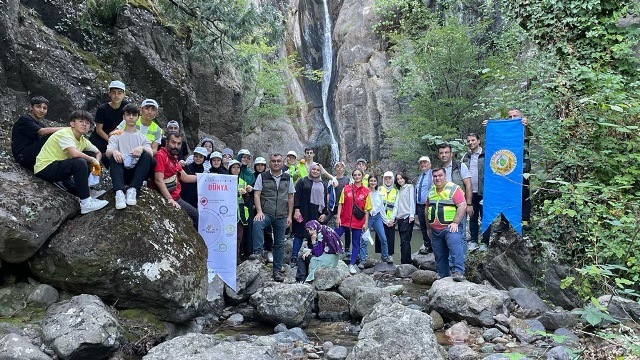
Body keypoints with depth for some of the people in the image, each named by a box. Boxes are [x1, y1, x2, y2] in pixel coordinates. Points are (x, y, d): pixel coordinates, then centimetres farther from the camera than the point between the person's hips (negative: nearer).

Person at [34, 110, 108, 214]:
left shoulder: (83, 141, 8)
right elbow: (74, 153, -34)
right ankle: (86, 203, -25)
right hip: (44, 169, -9)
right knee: (80, 162, -28)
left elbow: (98, 153, 18)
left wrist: (96, 162, -5)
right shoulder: (65, 134, -17)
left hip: (59, 169, 9)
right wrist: (92, 160, -18)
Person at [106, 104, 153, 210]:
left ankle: (132, 189, -34)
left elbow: (151, 154, -2)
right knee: (113, 156, -28)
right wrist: (113, 152, -28)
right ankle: (119, 192, -44)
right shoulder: (116, 136, 18)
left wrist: (142, 148, -26)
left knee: (146, 155, -26)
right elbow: (107, 152, -2)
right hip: (120, 172, 0)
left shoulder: (142, 138, 19)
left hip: (136, 172, 0)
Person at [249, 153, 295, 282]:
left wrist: (289, 216, 5)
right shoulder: (262, 177, 3)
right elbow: (256, 195, -2)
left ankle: (277, 271, 17)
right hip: (266, 213, -2)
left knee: (279, 244, 7)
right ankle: (258, 252, -29)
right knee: (257, 223, -36)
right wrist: (259, 211, -15)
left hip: (281, 216, 3)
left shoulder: (288, 178, 10)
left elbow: (290, 198, 11)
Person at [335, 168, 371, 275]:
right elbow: (340, 204, 4)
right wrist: (338, 217, -4)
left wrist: (366, 222, -1)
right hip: (344, 220, 0)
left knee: (356, 244, 6)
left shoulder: (366, 191, 2)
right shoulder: (346, 188, 3)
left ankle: (352, 265, 15)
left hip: (358, 222, 0)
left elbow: (367, 209, 3)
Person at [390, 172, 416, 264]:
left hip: (407, 217, -7)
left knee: (405, 241, -13)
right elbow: (396, 205, 16)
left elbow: (412, 201, -5)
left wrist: (412, 215, -14)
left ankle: (405, 262, -13)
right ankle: (406, 262, 7)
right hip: (400, 218, 7)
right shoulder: (399, 191, 23)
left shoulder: (410, 187, 5)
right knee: (403, 242, 5)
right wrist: (392, 217, 5)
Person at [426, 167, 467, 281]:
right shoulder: (431, 191, 14)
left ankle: (459, 272, -32)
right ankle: (443, 278, 17)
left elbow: (462, 206, -15)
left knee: (455, 246, -29)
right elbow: (427, 209, 21)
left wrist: (455, 223, -22)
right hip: (435, 230, 6)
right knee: (439, 257, 9)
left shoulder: (454, 188, -6)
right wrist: (428, 227, 19)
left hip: (450, 228, -6)